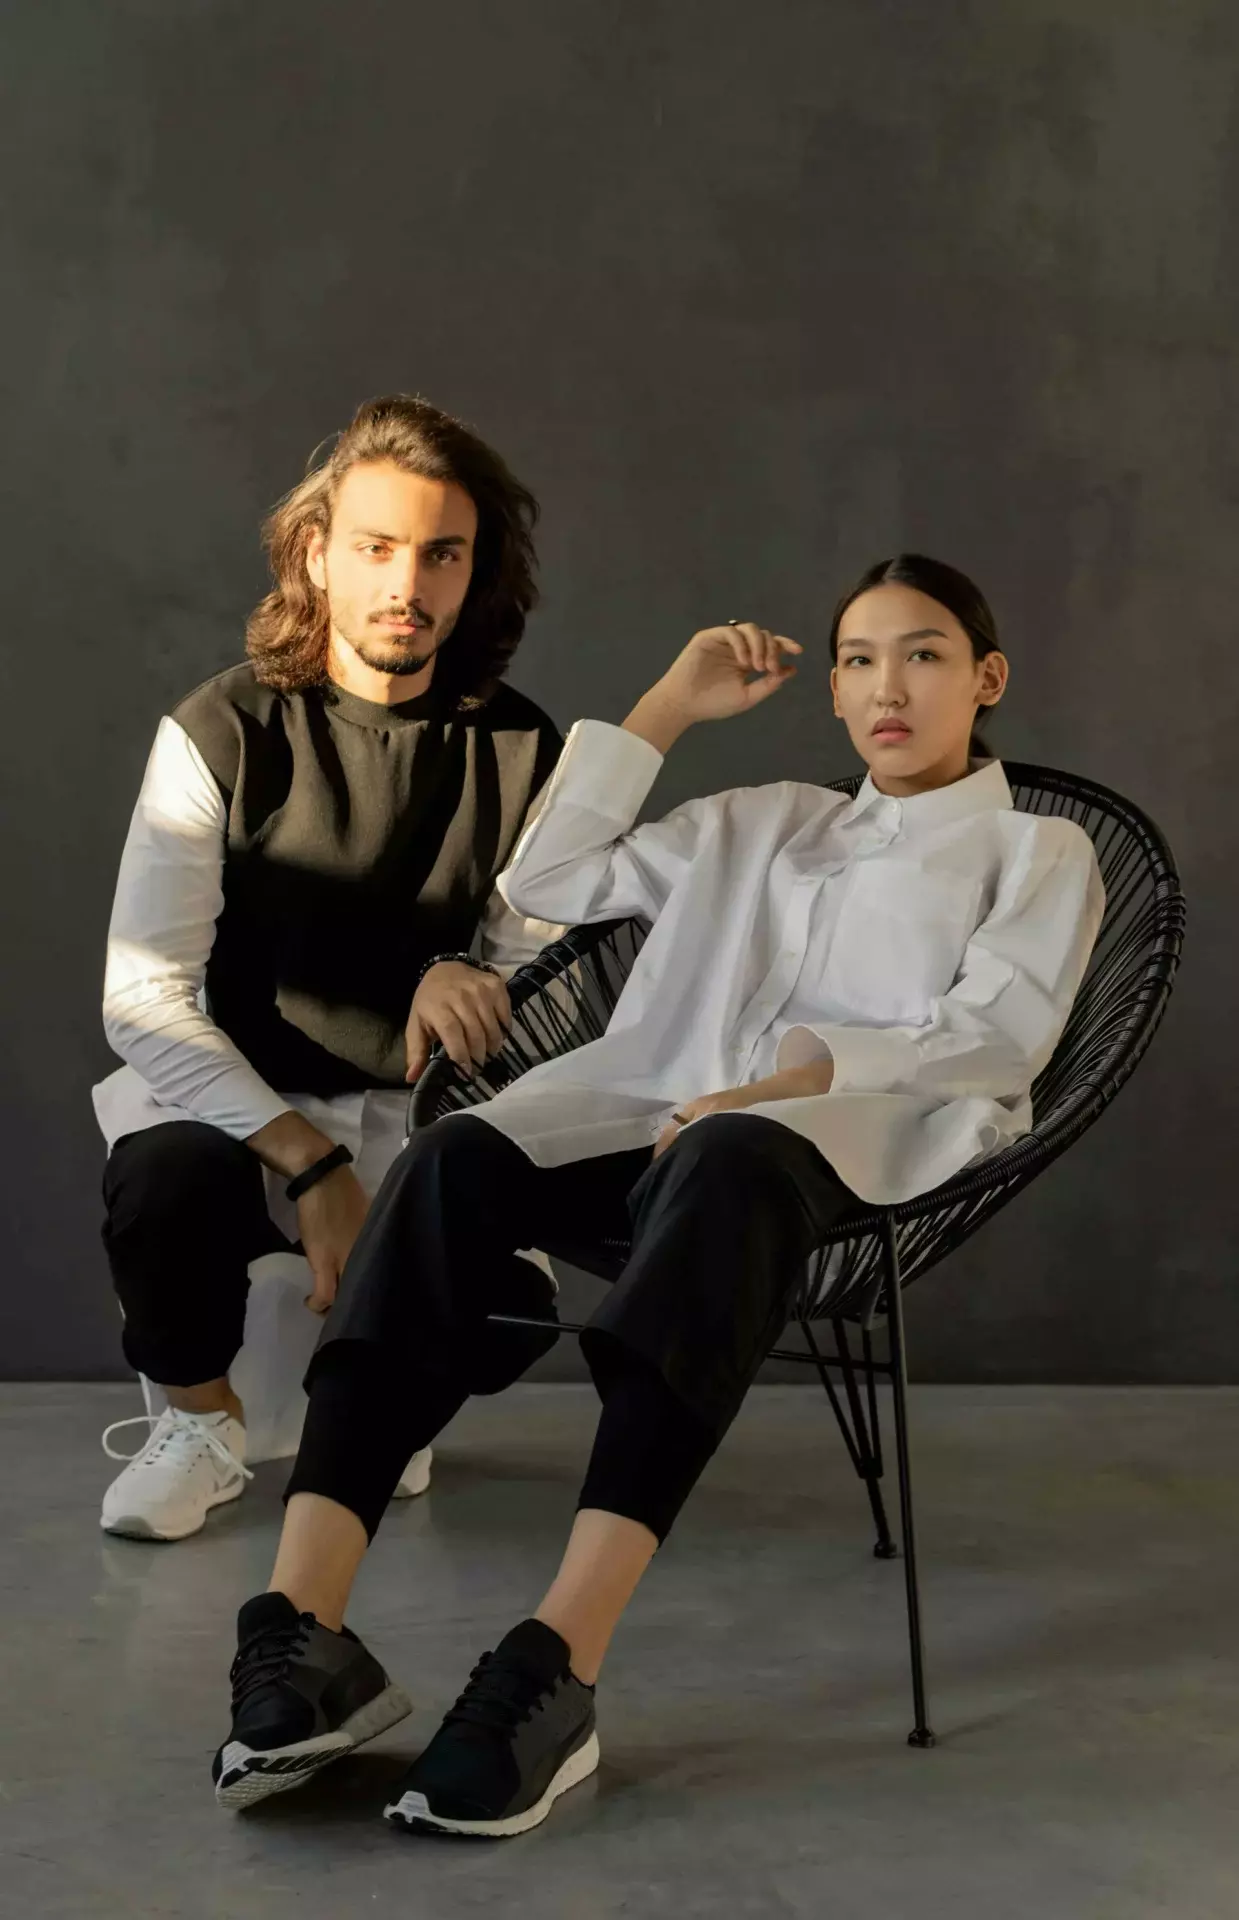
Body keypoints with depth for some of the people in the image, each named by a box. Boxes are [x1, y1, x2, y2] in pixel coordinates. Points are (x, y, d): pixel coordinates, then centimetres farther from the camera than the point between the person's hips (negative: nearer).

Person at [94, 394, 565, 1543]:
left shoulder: (522, 754, -1)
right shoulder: (222, 737, -10)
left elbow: (530, 955, 6)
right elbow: (142, 1002, -15)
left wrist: (462, 978, -20)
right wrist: (311, 1168, -24)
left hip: (418, 1121, 2)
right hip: (240, 1103, -2)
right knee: (165, 1182, -36)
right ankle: (200, 1421, 0)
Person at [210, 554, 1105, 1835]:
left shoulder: (1040, 854, 22)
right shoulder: (762, 825, 33)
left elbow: (1000, 1034, 2)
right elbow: (543, 882, 27)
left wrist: (805, 1068, -15)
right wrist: (667, 708, 24)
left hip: (862, 1130, -4)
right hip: (665, 1107, 4)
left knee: (726, 1164, -42)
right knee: (453, 1160, -30)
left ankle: (555, 1667, -54)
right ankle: (300, 1628, -41)